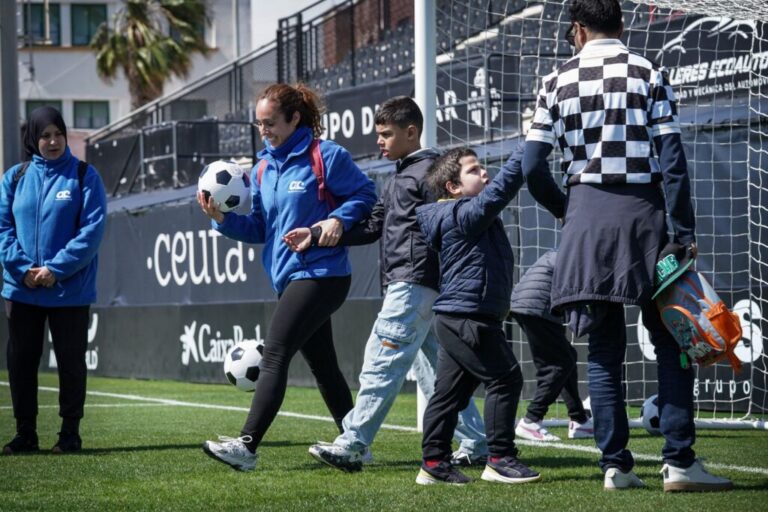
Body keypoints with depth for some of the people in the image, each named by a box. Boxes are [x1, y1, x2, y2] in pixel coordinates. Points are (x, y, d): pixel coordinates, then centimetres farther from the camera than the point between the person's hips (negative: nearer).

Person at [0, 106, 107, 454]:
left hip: (69, 291, -3)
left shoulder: (84, 176, -3)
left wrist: (56, 268, -17)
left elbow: (92, 230, -10)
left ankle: (70, 433, 13)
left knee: (71, 362, 4)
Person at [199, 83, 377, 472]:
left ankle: (247, 445, -18)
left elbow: (365, 193, -5)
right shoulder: (263, 169, 12)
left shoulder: (326, 156, -9)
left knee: (274, 355, -15)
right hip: (289, 277, 9)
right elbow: (259, 229, 12)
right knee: (323, 366, 14)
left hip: (321, 275, -9)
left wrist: (338, 219, -20)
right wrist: (223, 219, -3)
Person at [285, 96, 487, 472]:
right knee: (432, 366, 10)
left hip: (415, 282, -10)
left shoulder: (430, 170, -7)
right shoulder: (398, 179, 23)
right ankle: (476, 444, 13)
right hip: (402, 283, 10)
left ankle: (352, 445, -15)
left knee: (382, 359, -13)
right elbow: (373, 227, 21)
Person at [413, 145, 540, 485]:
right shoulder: (463, 215, -15)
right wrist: (526, 153, -24)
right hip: (468, 318, -11)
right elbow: (500, 190, -23)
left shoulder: (466, 214, 18)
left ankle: (434, 463, 13)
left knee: (451, 391, 11)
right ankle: (500, 459, -6)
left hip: (456, 320, 11)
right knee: (504, 379, -8)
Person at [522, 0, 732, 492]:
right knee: (672, 342, 5)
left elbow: (532, 167, 1)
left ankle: (616, 465, 4)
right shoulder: (649, 75, 0)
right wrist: (685, 233, -5)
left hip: (587, 215, 2)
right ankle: (679, 461, -4)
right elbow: (672, 161, -7)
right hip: (643, 212, -2)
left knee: (604, 349, 8)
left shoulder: (558, 82, 5)